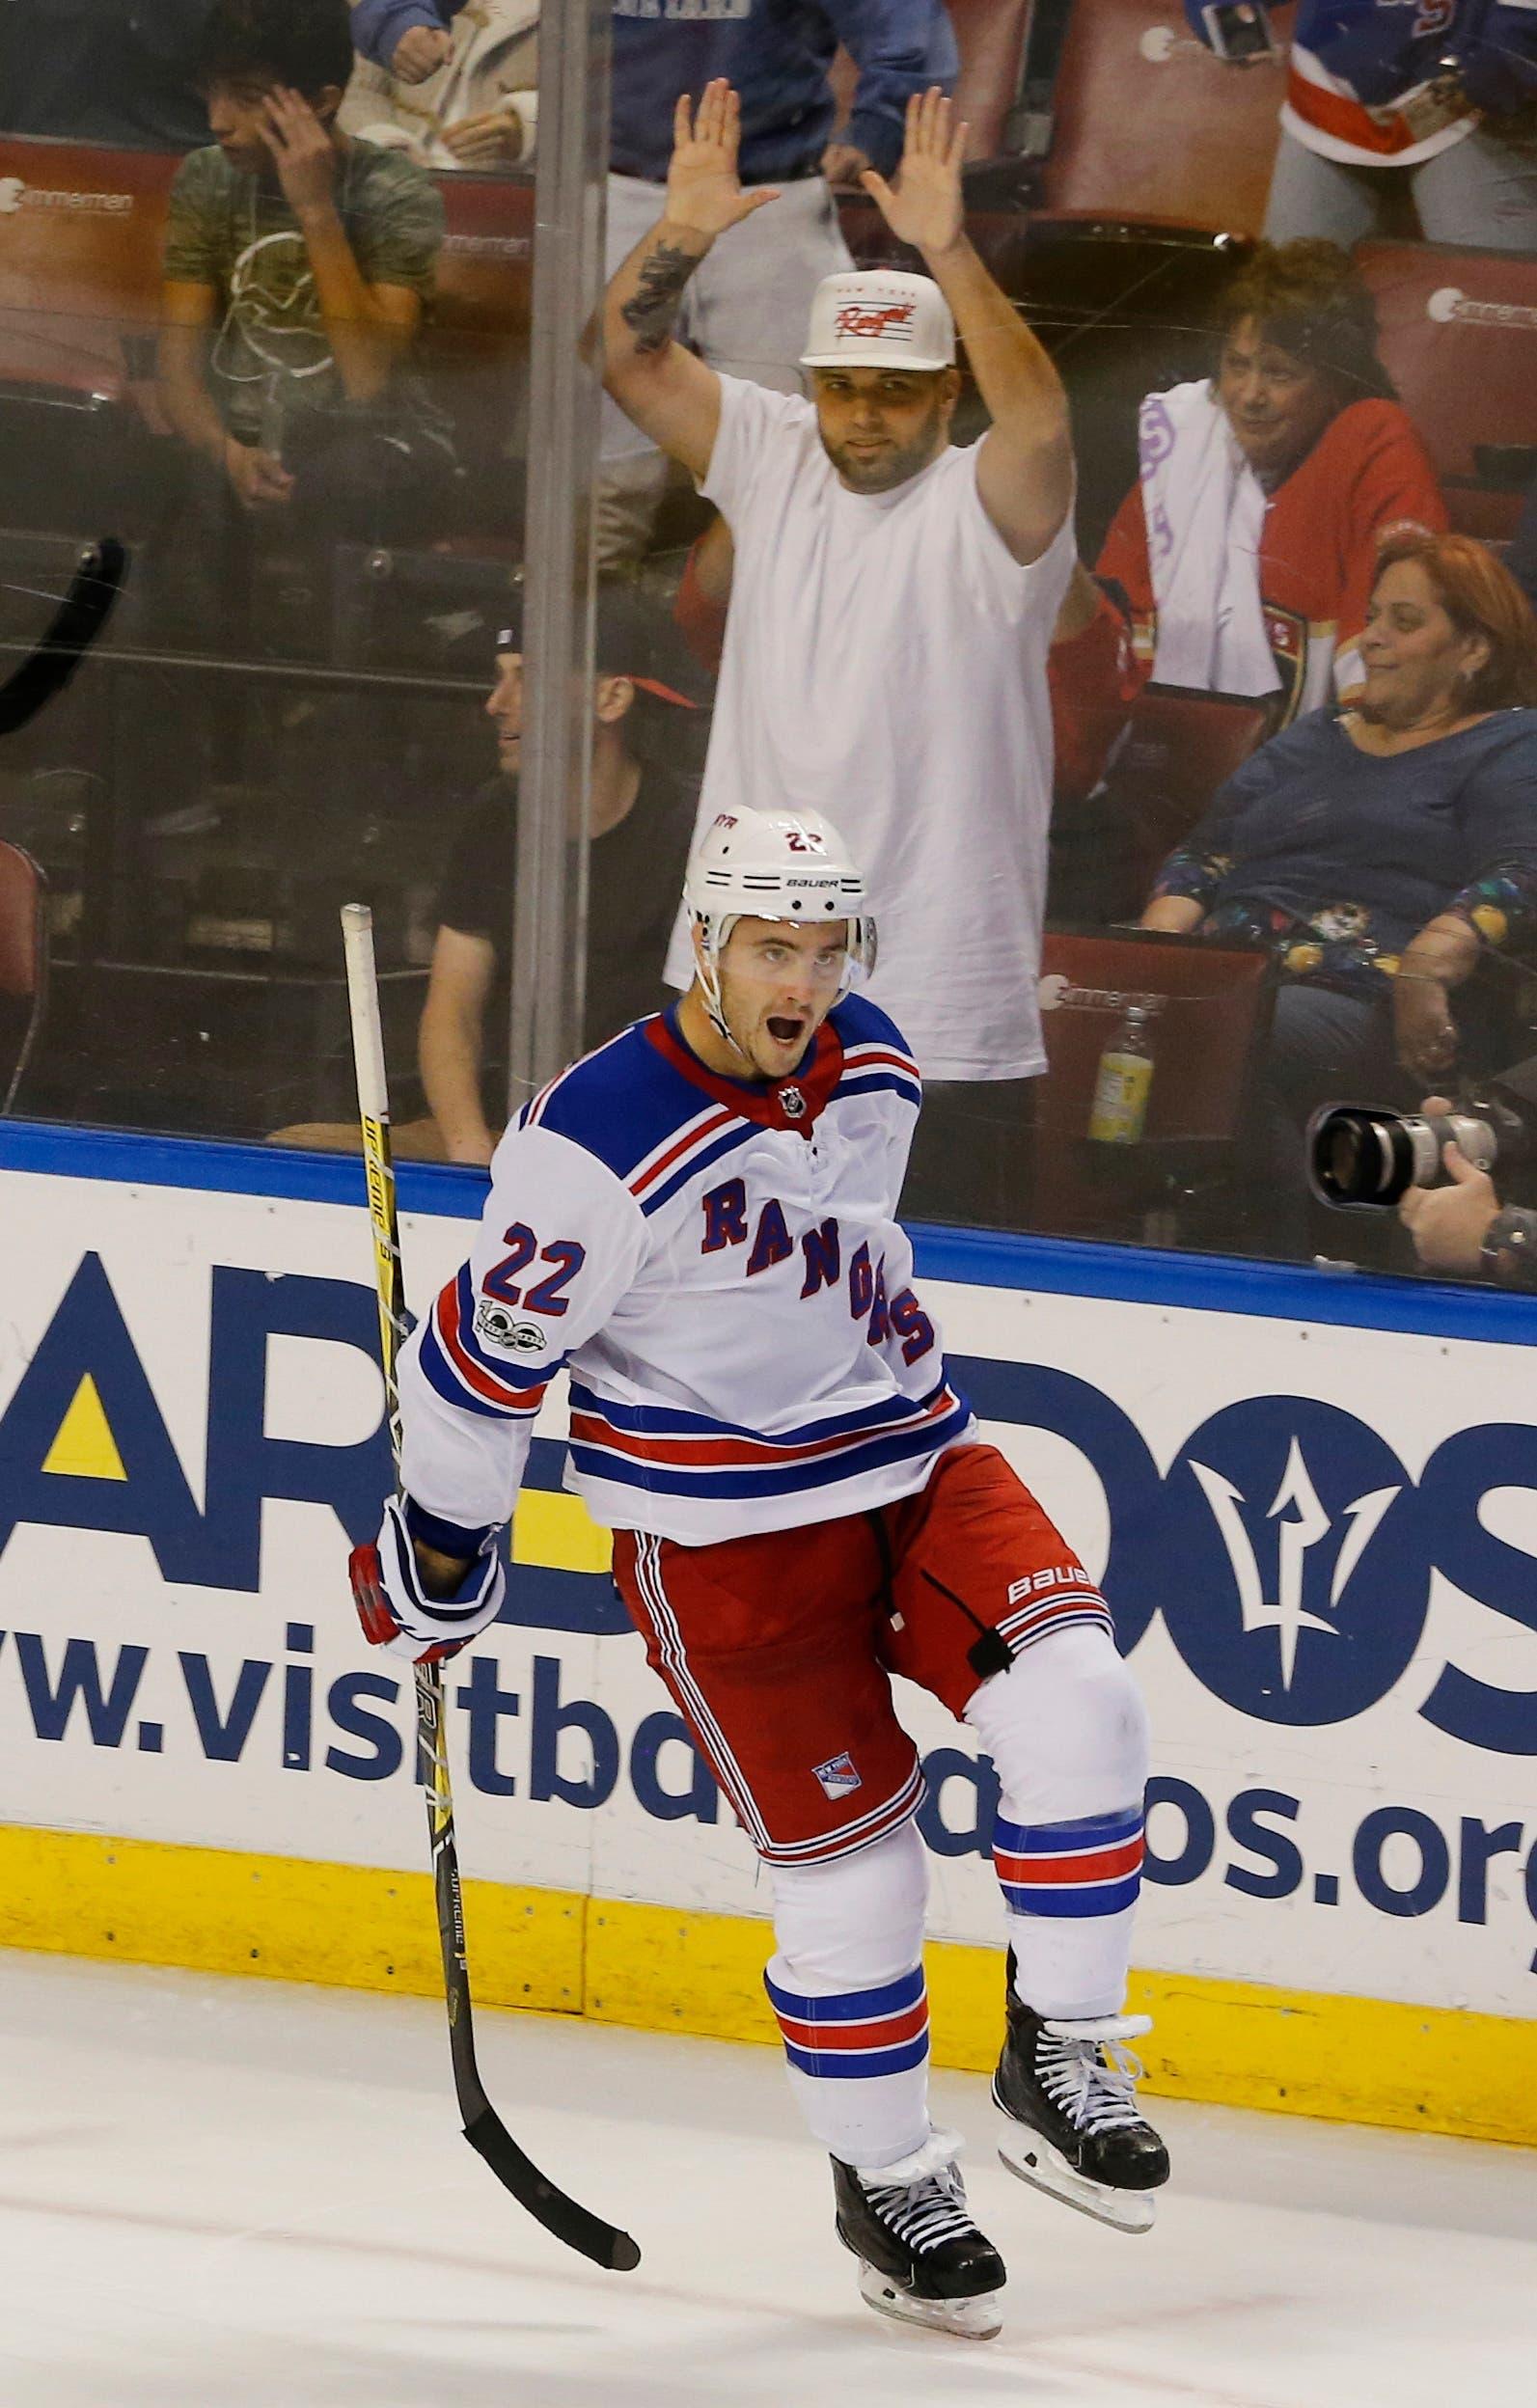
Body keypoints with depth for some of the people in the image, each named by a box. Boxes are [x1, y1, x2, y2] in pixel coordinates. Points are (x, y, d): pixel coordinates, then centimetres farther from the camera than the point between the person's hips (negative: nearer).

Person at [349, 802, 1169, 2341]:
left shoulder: (872, 1066, -1)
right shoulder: (600, 1144, -22)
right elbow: (489, 1352, -12)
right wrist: (437, 1561, -3)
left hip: (911, 1461, 6)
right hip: (721, 1526, -6)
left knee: (1072, 1705, -17)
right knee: (849, 1866, -4)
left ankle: (1058, 2059, -2)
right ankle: (886, 2185, 17)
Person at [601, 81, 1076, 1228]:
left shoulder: (983, 504, -6)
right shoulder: (772, 459, 9)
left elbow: (1038, 419, -27)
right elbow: (632, 359, 4)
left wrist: (948, 252, -35)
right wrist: (682, 234, -13)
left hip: (940, 1000, -5)